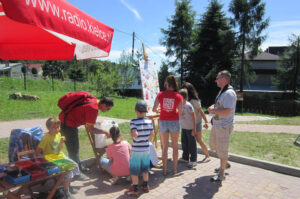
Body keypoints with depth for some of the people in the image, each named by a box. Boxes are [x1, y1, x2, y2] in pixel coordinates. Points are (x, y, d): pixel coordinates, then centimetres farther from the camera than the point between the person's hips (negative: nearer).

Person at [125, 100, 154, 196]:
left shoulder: (133, 121, -18)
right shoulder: (149, 121, -4)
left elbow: (134, 134, -28)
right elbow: (151, 134, 2)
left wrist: (131, 133, -7)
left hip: (136, 150, -5)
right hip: (146, 148, 5)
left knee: (134, 170, 10)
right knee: (145, 168, 21)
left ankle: (135, 189, 19)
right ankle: (145, 185, 35)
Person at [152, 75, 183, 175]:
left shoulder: (160, 94, -6)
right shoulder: (178, 96, -7)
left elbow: (154, 109, -4)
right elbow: (180, 113, -5)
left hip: (163, 122, 1)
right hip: (174, 122, -1)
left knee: (164, 147, 12)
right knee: (175, 147, 15)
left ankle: (164, 170, 17)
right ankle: (175, 169, 23)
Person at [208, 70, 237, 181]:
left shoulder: (229, 93, -20)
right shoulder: (222, 91, 13)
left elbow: (227, 112, -28)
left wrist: (213, 111, -15)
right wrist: (213, 107, 4)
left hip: (224, 126, -10)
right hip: (216, 125, 10)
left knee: (222, 150, 1)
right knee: (213, 145, 22)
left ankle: (221, 174, 16)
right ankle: (225, 164, 41)